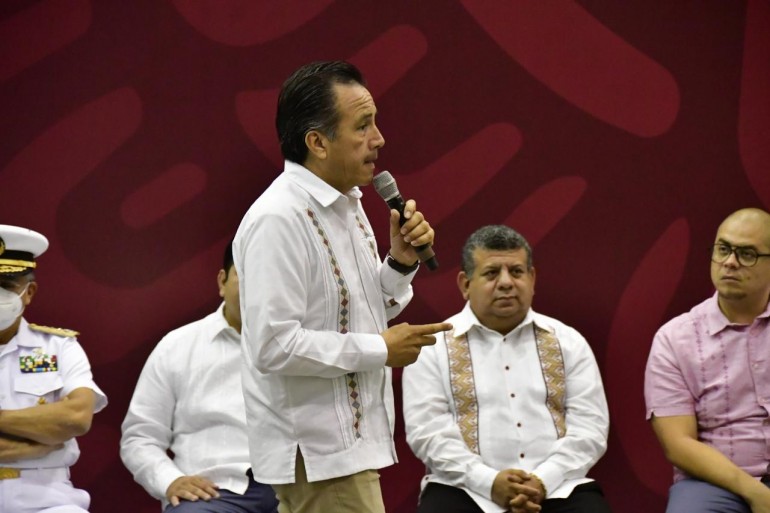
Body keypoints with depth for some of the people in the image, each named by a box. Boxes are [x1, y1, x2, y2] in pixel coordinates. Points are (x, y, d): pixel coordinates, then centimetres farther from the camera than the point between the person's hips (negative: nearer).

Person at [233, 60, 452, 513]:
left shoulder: (346, 205, 12)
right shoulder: (279, 219, -19)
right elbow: (274, 346, -24)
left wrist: (401, 261, 2)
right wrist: (379, 350, -16)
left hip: (347, 444, 9)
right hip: (317, 454, -9)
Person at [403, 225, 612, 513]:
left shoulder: (568, 343, 14)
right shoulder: (434, 347, 8)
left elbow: (590, 426, 6)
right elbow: (427, 430, -2)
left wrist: (543, 481, -10)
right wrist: (489, 481, -15)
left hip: (558, 487, 2)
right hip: (466, 489, -1)